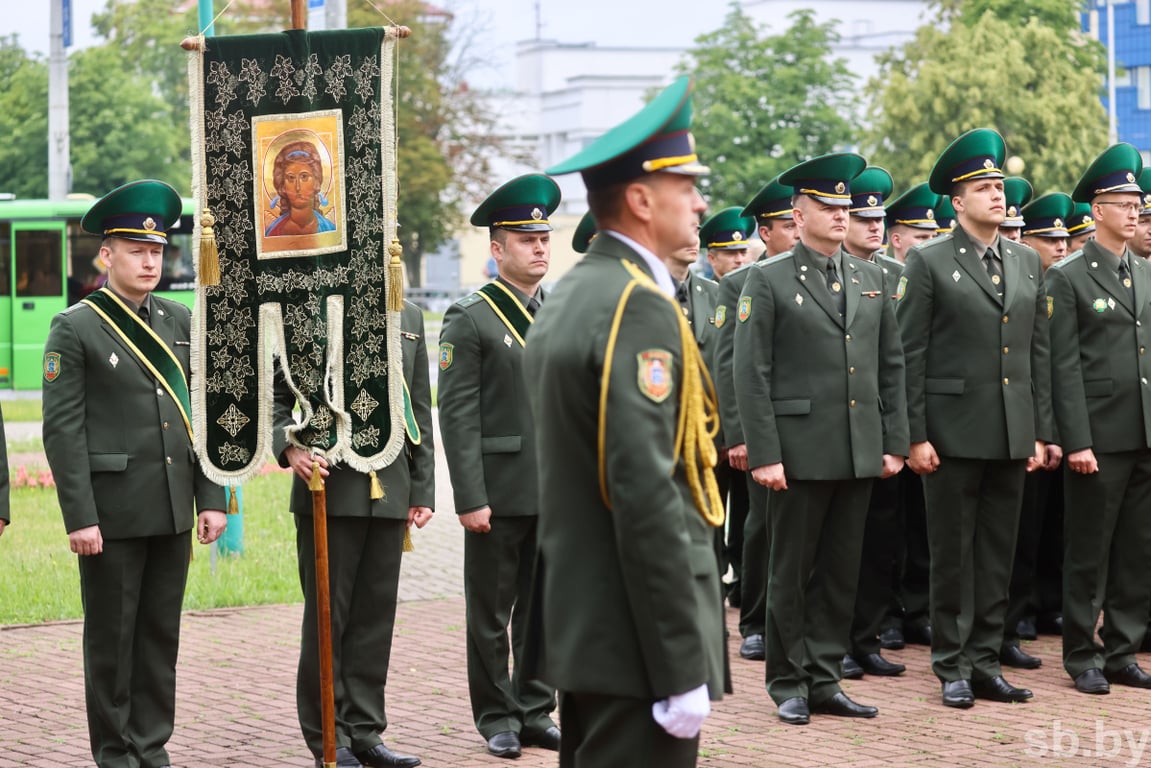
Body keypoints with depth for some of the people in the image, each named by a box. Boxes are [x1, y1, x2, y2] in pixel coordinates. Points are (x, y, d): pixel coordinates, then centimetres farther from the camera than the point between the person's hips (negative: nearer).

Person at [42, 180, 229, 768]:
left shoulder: (178, 322, 10)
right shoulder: (76, 329, -6)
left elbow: (201, 412, 11)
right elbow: (62, 429, -10)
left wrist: (211, 498, 5)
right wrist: (78, 518, -15)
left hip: (172, 510, 5)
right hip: (111, 511, -5)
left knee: (161, 631, 10)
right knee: (111, 633, 4)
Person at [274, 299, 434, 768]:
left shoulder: (408, 318, 13)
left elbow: (420, 410, 14)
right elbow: (272, 395, 0)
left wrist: (422, 490, 10)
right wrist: (289, 447, -19)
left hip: (389, 494, 4)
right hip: (328, 488, -4)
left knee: (376, 616, 7)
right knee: (328, 615, 2)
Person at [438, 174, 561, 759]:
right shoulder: (470, 320, -5)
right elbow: (458, 416, -9)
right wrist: (470, 499, -14)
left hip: (559, 492, 5)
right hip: (501, 492, -4)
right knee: (491, 613, 5)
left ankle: (535, 712, 19)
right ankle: (496, 717, 15)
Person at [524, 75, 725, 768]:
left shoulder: (566, 297, 14)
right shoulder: (640, 307, -15)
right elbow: (648, 497, -22)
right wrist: (683, 671, -21)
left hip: (576, 625, 10)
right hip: (634, 637, -10)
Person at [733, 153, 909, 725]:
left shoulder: (872, 280, 12)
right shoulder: (768, 281, -3)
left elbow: (891, 368, 14)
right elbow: (750, 373, -7)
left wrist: (895, 442, 7)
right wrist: (764, 454, -13)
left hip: (860, 455, 5)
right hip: (799, 453, -5)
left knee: (841, 571, 9)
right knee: (791, 572, 3)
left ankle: (824, 681, 16)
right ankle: (789, 683, 13)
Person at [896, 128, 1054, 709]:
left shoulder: (1027, 263, 12)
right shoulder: (928, 263, -3)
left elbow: (1039, 351, 12)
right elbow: (910, 355, -5)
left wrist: (1041, 432, 7)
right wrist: (915, 437, -10)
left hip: (1013, 436, 5)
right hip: (953, 435, -4)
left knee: (998, 554, 8)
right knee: (952, 554, 2)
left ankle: (985, 662, 16)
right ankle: (952, 667, 10)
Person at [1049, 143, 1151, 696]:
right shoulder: (1068, 278, -4)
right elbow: (1065, 367, -9)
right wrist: (1077, 441, -15)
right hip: (1101, 438, -6)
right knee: (1089, 553, 1)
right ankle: (1082, 655, 11)